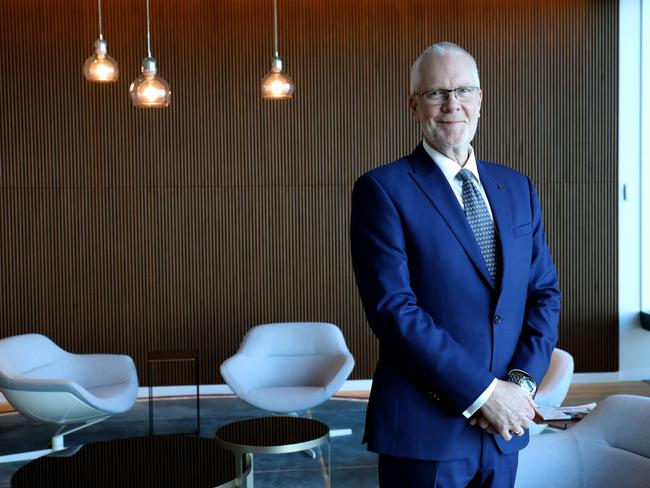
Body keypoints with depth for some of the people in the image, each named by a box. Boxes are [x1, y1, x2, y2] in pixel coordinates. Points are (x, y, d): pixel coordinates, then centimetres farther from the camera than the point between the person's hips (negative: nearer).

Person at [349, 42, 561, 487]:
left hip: (504, 426, 5)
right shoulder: (383, 189, -8)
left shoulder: (518, 188, 9)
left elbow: (545, 292, 8)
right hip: (424, 429, -5)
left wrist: (523, 380, -8)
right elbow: (392, 308, -16)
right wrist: (482, 392, -17)